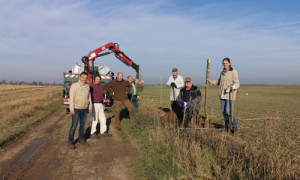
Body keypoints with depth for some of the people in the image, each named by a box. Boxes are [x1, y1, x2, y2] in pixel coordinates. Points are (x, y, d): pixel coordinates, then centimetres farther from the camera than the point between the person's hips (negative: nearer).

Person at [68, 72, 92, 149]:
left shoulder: (87, 86, 7)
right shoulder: (74, 86, -8)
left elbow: (89, 97, 13)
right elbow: (71, 98, -11)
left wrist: (90, 107, 11)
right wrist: (71, 109, -16)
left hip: (85, 109, 5)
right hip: (76, 109, -5)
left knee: (82, 125, 13)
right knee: (74, 126, -2)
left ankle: (80, 138, 27)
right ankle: (70, 141, 8)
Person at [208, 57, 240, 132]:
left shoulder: (233, 72, -5)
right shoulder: (222, 72, 13)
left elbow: (237, 83, -10)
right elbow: (219, 82, 27)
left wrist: (233, 87, -30)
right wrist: (211, 82, 17)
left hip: (230, 94, -6)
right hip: (223, 94, 6)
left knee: (228, 111, -12)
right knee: (224, 111, 6)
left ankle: (235, 125, 4)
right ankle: (227, 126, 19)